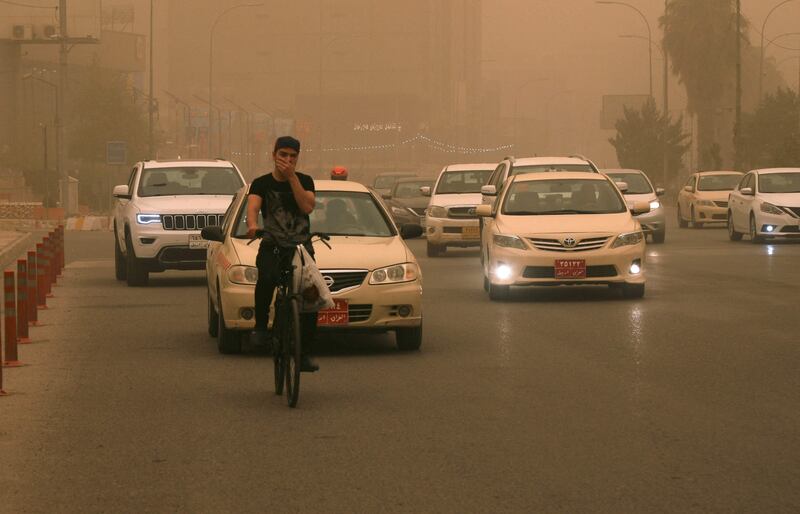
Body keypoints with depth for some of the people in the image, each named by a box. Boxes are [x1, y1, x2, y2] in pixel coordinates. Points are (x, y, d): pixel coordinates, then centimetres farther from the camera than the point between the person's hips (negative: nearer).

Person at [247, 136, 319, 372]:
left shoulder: (304, 181, 9)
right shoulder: (262, 184, 5)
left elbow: (307, 206, -9)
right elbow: (252, 206, -14)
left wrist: (292, 177, -13)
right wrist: (252, 225, -37)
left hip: (301, 246, 2)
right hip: (272, 247, -2)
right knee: (266, 278, -35)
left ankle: (305, 354, -2)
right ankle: (260, 326, -17)